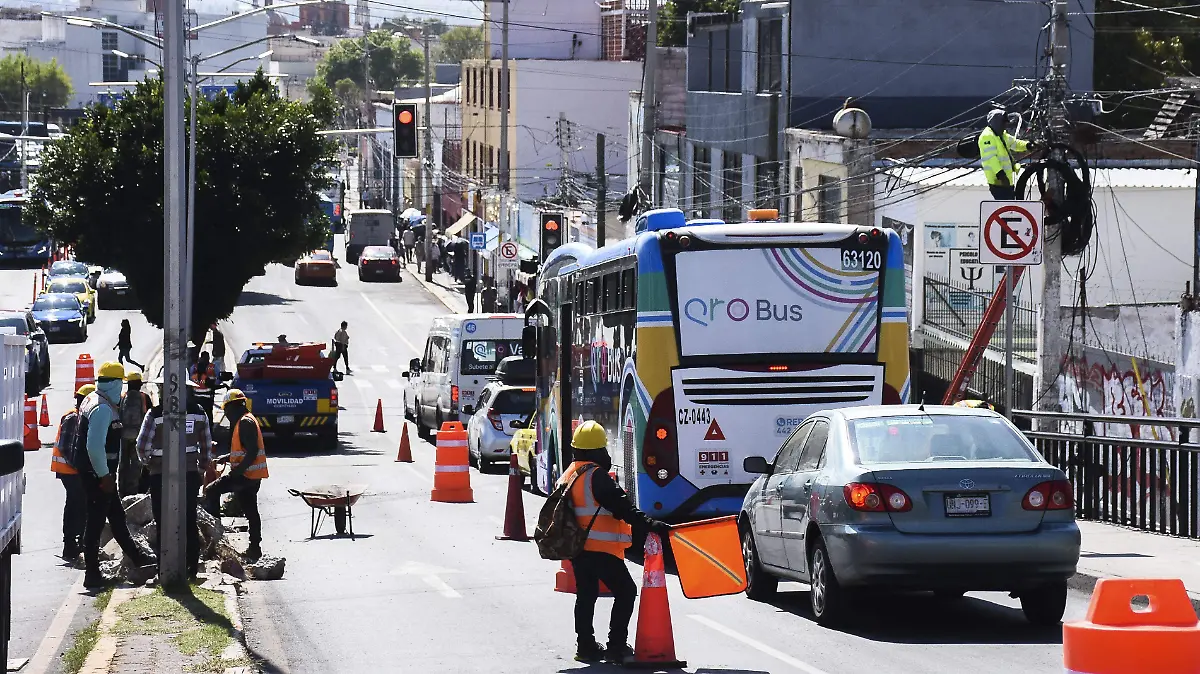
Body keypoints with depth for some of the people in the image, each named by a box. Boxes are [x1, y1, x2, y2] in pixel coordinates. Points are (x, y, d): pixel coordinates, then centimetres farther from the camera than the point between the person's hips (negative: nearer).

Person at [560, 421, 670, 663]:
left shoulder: (568, 476, 12)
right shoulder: (596, 476, -16)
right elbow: (622, 507, -22)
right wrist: (650, 525, -24)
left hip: (577, 548, 8)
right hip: (601, 549, -8)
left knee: (586, 595, 16)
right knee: (625, 591, 1)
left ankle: (586, 646, 17)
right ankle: (616, 647, -4)